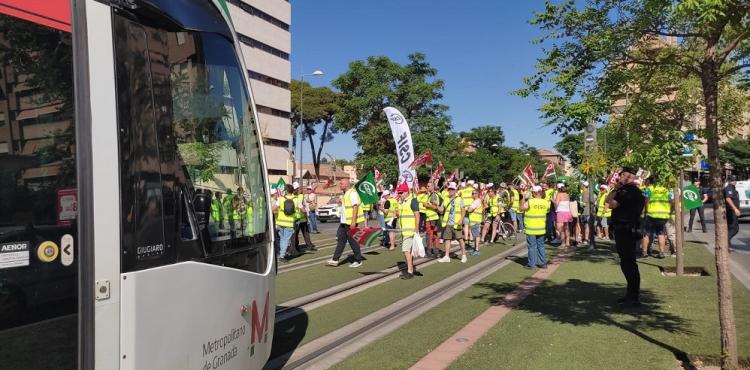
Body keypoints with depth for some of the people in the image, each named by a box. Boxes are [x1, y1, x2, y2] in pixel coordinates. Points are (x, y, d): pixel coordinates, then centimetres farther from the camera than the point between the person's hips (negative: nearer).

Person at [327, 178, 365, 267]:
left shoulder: (352, 193, -16)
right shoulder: (346, 194, 15)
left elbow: (355, 207, -22)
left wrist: (353, 221, -26)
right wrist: (342, 202, 12)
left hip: (351, 222, -10)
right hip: (344, 221, 10)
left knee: (353, 241, -1)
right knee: (340, 239, 9)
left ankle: (358, 261, 11)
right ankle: (335, 259, 12)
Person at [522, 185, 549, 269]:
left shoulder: (530, 201, -17)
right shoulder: (546, 202, -2)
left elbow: (522, 208, -4)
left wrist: (524, 199, 7)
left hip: (531, 229, -4)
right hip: (541, 228, 5)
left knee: (532, 246, 2)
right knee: (541, 245, 15)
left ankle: (532, 264, 5)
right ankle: (543, 263, 21)